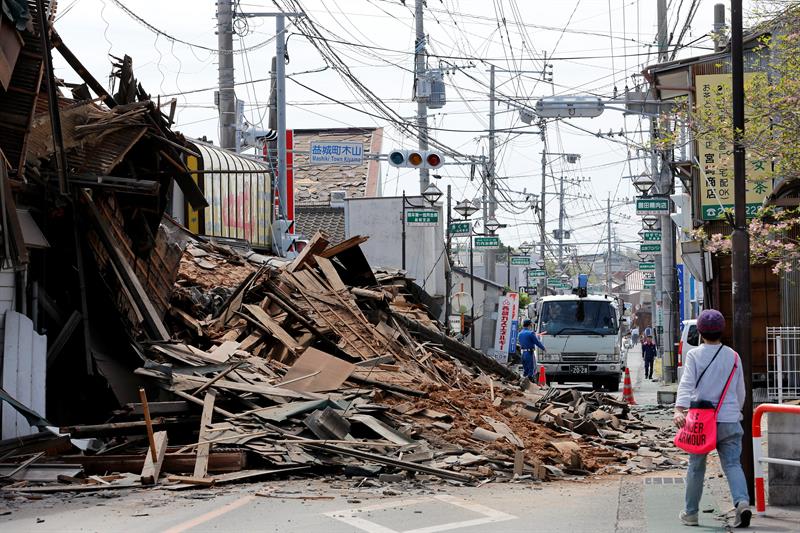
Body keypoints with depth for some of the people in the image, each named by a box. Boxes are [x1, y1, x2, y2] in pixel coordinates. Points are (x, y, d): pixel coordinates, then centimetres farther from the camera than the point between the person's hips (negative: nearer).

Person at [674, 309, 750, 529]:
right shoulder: (733, 356, 7)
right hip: (729, 419, 1)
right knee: (732, 463, 0)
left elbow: (686, 383, -16)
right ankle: (742, 501, -25)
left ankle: (691, 513, 20)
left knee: (696, 466, 11)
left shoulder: (694, 355, -2)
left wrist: (679, 409, -26)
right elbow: (740, 391, 14)